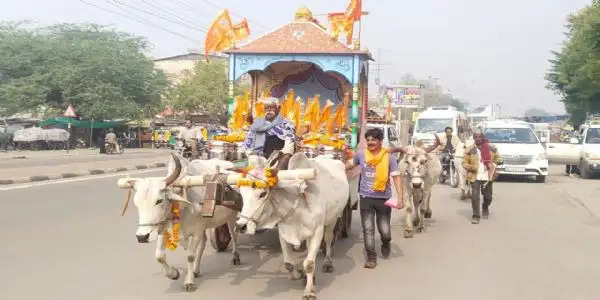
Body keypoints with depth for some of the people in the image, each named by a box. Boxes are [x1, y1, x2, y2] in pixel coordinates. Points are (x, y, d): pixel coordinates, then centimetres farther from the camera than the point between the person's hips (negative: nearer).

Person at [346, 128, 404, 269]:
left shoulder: (389, 157, -5)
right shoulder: (361, 155, 2)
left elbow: (396, 178, -8)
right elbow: (349, 164, 22)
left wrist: (400, 198, -16)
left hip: (384, 198, -1)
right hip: (366, 198, 2)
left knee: (384, 230, 5)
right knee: (368, 229, -1)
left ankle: (385, 244, 39)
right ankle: (371, 257, 10)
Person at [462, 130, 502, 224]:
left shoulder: (491, 148, 4)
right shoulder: (470, 150, -1)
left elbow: (497, 158, 15)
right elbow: (464, 162, 3)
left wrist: (497, 162, -8)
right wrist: (470, 167, -18)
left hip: (488, 176, 2)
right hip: (475, 177, -2)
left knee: (488, 196, 11)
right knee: (475, 196, -11)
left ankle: (485, 208, 42)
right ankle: (476, 216, -1)